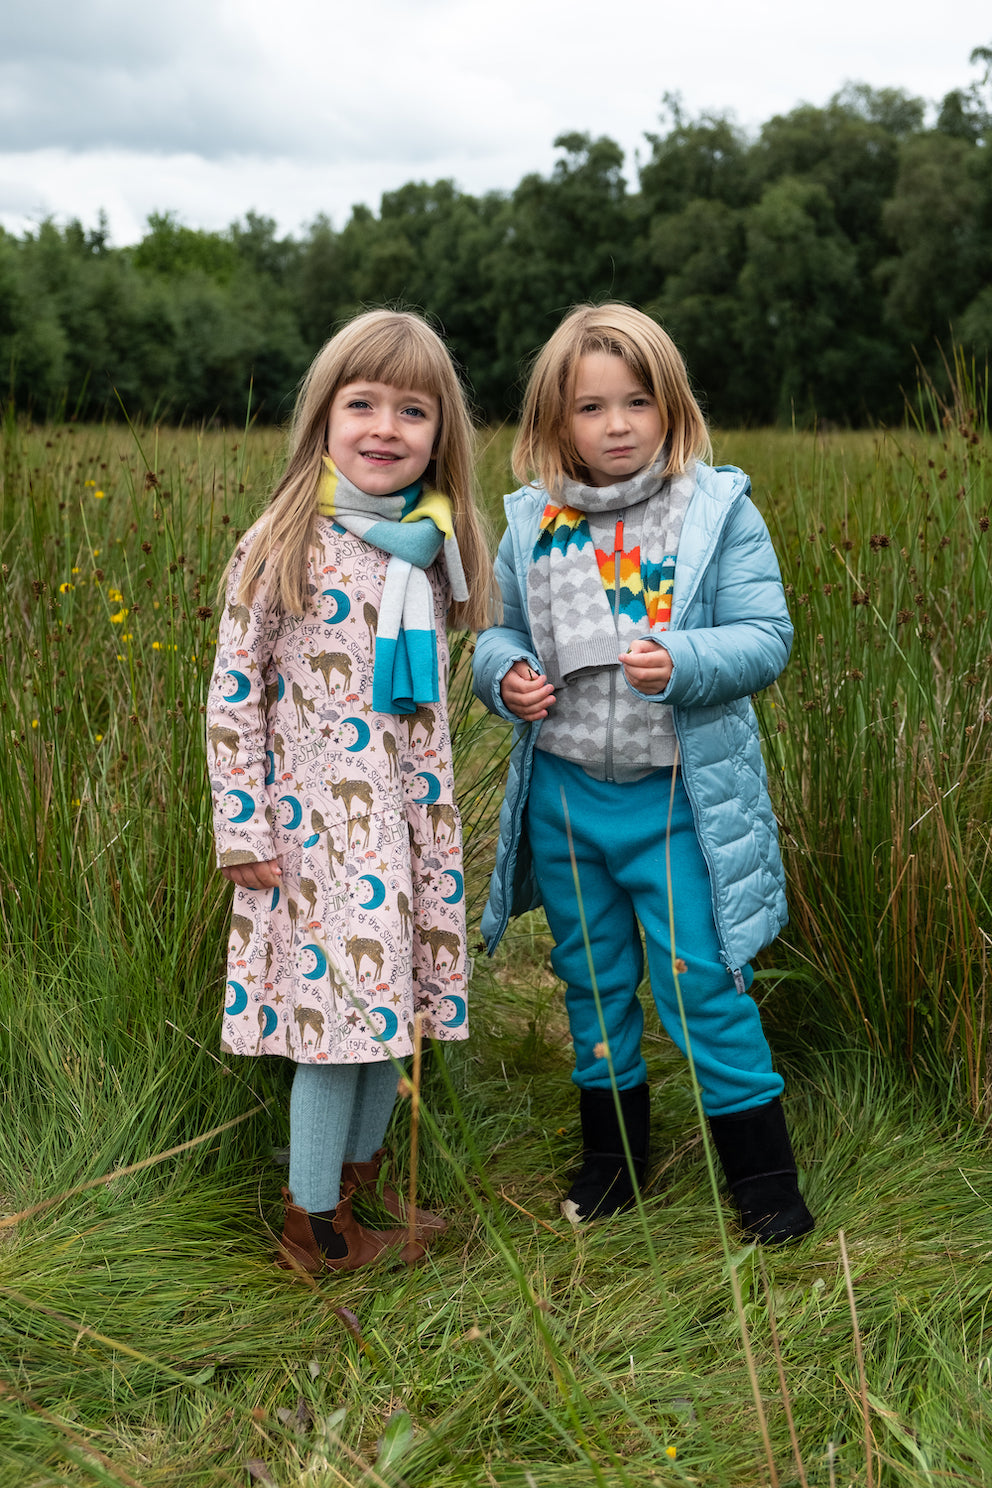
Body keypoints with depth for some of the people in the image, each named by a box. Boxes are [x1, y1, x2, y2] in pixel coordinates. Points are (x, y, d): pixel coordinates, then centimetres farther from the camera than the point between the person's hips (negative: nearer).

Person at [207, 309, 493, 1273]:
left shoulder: (435, 546, 6)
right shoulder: (283, 546, -11)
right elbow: (233, 695, -8)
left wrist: (438, 812, 17)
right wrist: (244, 829, -10)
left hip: (417, 819, 6)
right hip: (321, 822, -5)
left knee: (399, 998, 14)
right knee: (335, 1007, 0)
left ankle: (363, 1177, 35)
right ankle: (312, 1223, 18)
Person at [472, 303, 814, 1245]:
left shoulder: (718, 509, -7)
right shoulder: (529, 523, 3)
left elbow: (766, 637, -8)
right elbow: (499, 631, 14)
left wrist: (681, 663, -26)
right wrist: (504, 674, -9)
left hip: (682, 799, -4)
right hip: (563, 792, 4)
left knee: (705, 989, -1)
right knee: (592, 984, 18)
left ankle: (764, 1179, 19)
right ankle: (612, 1156, 38)